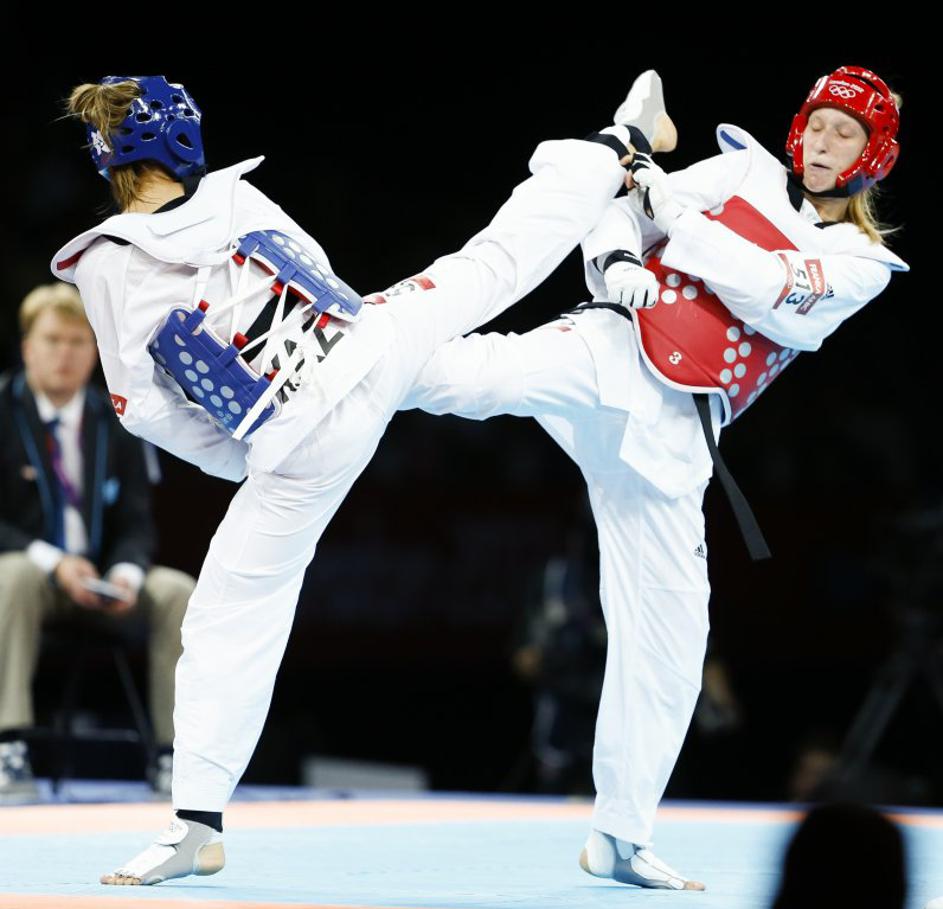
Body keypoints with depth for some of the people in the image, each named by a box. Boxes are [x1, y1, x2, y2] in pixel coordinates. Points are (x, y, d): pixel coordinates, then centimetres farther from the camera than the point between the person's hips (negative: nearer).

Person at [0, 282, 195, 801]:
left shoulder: (114, 423, 7)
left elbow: (136, 523, 7)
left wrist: (127, 573, -16)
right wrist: (52, 563, -24)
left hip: (101, 580, 4)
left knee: (179, 591, -22)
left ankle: (173, 754, -18)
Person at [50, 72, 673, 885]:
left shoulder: (108, 271, -7)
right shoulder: (236, 198, 0)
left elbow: (147, 411, -3)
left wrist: (241, 458, 11)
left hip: (298, 453, -2)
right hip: (371, 356, 3)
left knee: (229, 628, 5)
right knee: (495, 261, 22)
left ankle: (198, 826, 6)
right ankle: (623, 145, 42)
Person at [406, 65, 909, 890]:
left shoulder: (861, 264, 13)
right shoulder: (747, 173, 12)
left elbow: (789, 306, -8)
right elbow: (623, 216, 8)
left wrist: (679, 218, -12)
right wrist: (617, 262, -15)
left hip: (670, 436, 2)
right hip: (611, 352, -2)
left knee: (669, 637, 3)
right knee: (485, 375, -36)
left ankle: (620, 836, 13)